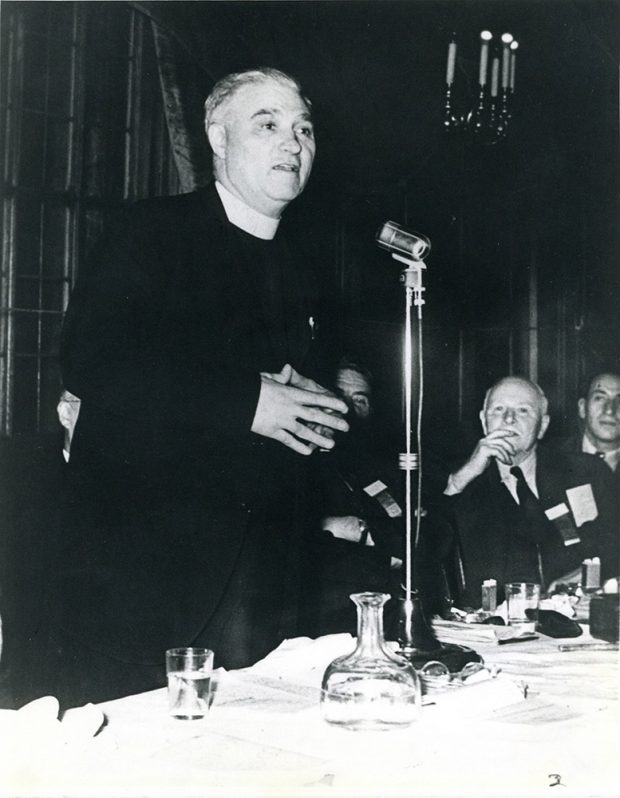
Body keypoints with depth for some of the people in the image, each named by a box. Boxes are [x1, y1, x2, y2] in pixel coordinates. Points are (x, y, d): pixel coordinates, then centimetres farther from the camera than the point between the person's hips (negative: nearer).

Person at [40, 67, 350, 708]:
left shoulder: (303, 271, 17)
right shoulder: (151, 233, -2)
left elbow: (323, 408, 23)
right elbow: (89, 361, -15)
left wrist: (309, 406, -3)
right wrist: (246, 402, -17)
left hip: (261, 564, 5)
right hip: (134, 552, -5)